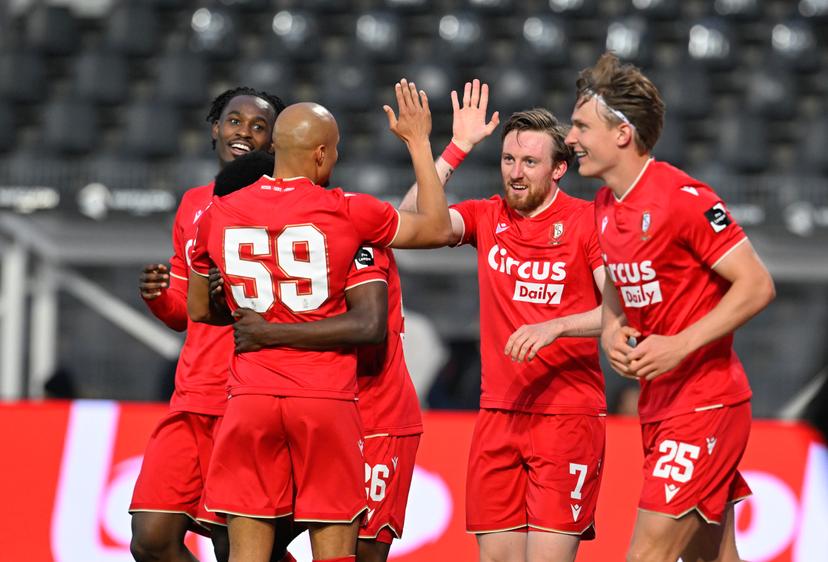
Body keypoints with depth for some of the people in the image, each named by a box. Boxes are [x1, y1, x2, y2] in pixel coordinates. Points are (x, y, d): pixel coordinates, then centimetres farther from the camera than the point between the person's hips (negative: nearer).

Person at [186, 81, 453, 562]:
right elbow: (437, 229, 9)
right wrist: (419, 142, 17)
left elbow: (199, 311, 18)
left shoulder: (217, 216, 4)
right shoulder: (347, 213, -5)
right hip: (327, 400, -2)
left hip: (250, 399, 3)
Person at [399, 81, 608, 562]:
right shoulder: (486, 217, 9)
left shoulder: (587, 222, -4)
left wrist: (554, 327, -25)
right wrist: (458, 148, -7)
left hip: (568, 416, -4)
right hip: (499, 413, 4)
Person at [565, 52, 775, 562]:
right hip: (659, 404, 9)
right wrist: (613, 330, 1)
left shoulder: (684, 197, -16)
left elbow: (757, 286, -17)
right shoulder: (605, 208, 10)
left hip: (706, 401, -9)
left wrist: (679, 346, -22)